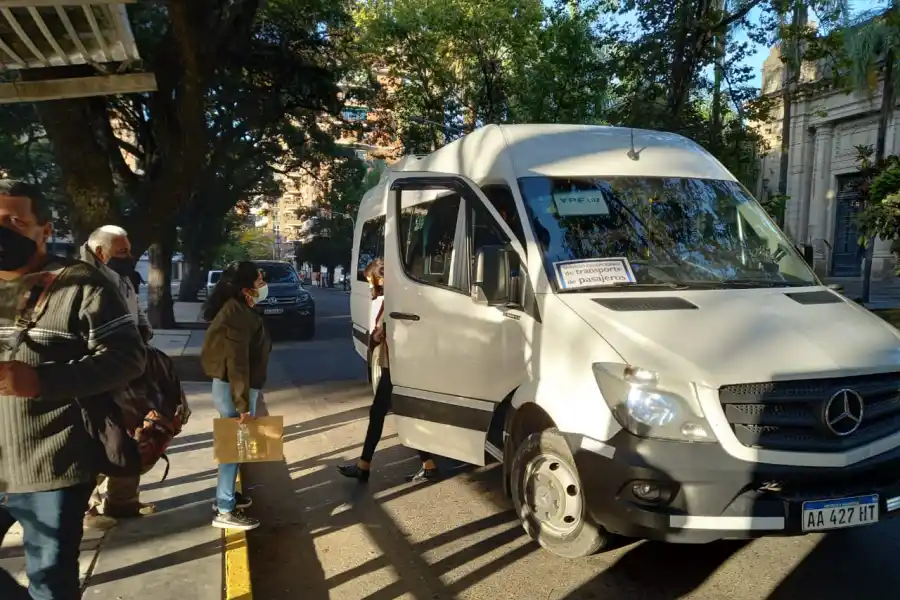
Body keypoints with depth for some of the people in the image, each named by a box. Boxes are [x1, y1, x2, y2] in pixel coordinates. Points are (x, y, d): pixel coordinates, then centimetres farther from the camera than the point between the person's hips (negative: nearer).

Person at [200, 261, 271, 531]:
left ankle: (226, 494, 34)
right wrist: (243, 404, -23)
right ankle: (225, 511, 10)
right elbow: (237, 363, -26)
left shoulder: (238, 308, 9)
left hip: (233, 387, 10)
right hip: (233, 389, -10)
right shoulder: (238, 314, -23)